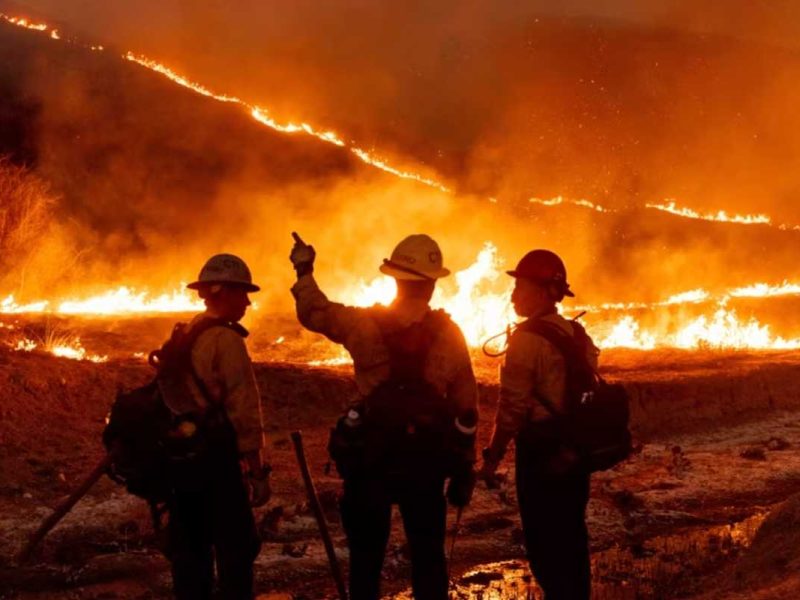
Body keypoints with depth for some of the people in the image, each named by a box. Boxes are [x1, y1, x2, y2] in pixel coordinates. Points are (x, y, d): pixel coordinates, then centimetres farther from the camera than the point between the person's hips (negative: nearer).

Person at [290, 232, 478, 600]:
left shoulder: (364, 325, -8)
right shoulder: (449, 335, -4)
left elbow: (313, 311, 8)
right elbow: (466, 408, -1)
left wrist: (304, 272, 27)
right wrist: (464, 468, 8)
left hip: (369, 457, -1)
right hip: (426, 460, 1)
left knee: (366, 554, 9)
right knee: (428, 555, 9)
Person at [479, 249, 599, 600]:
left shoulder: (528, 338, -15)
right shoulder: (578, 335, 9)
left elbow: (513, 407, -18)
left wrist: (493, 457, -10)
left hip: (541, 454, -8)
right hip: (576, 451, 8)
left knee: (545, 545, -1)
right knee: (572, 539, 15)